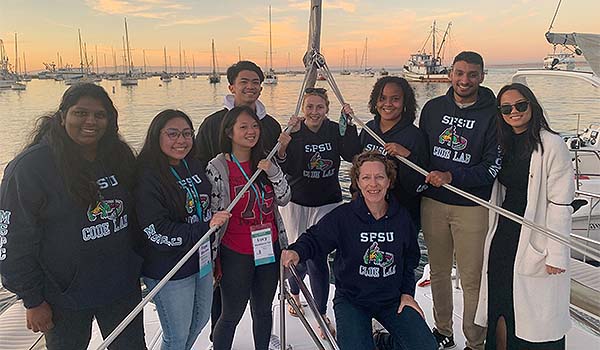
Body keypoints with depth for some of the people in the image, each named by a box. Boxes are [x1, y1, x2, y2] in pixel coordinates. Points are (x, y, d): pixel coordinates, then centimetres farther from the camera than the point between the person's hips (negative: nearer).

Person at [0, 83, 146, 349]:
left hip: (122, 287, 4)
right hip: (64, 297, -4)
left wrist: (137, 266, 12)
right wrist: (33, 301, -10)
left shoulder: (119, 156, 0)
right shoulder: (30, 166, -15)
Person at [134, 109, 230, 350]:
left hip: (201, 260, 8)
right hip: (169, 271, -7)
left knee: (200, 320, 25)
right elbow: (158, 232, -24)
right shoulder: (148, 176, -20)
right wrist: (206, 227, -25)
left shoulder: (194, 165, 4)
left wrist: (212, 254, 19)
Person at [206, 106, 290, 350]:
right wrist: (213, 258, -13)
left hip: (269, 249, 5)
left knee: (263, 310, 20)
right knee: (231, 316, 9)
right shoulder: (217, 168, -12)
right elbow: (212, 215, -9)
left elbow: (284, 199, 3)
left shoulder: (265, 162, 3)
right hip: (236, 254, -4)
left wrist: (273, 172, -12)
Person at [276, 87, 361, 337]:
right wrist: (283, 147, -36)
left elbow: (352, 155, -16)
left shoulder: (335, 130, -2)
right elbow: (288, 169, -18)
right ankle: (294, 293, 42)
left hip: (327, 203, 1)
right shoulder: (294, 132, -8)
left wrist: (350, 125, -22)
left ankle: (322, 314, 9)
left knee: (318, 257, -7)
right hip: (296, 202, 0)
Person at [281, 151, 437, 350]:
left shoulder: (402, 218, -2)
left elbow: (410, 259, 10)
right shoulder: (343, 216, -13)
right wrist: (297, 252, -34)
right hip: (351, 299, -3)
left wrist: (407, 293, 4)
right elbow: (315, 239, -12)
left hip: (392, 299, 3)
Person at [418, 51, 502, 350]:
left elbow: (493, 167, -10)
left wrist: (452, 177, -18)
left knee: (472, 280, 2)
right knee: (438, 271, 16)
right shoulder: (433, 108, 6)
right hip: (433, 203, 4)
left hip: (472, 208, -4)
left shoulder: (492, 115, -6)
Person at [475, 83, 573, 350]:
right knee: (499, 306, 14)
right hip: (503, 236, 6)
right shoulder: (504, 144, 10)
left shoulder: (551, 144, -11)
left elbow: (560, 204, -14)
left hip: (535, 239, -6)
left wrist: (556, 255, -16)